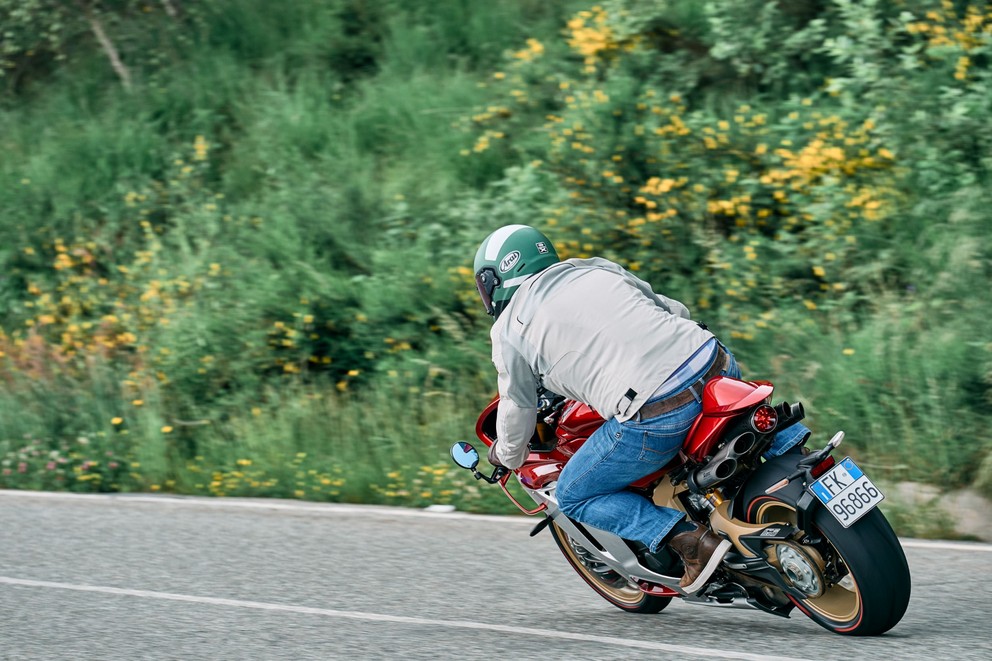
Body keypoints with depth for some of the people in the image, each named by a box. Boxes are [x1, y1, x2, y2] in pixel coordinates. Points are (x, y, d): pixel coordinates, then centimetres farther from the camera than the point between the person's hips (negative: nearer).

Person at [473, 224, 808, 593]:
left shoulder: (509, 330, 9)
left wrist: (507, 458, 38)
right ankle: (794, 448, 18)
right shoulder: (598, 268, 22)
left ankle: (690, 540, -3)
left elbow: (518, 410, 17)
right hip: (715, 364, 6)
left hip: (653, 418, -6)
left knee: (575, 497, 14)